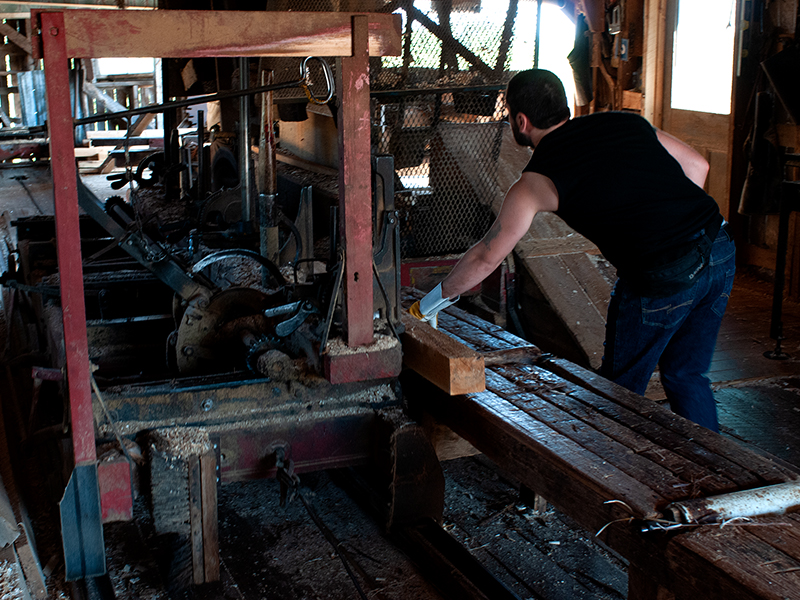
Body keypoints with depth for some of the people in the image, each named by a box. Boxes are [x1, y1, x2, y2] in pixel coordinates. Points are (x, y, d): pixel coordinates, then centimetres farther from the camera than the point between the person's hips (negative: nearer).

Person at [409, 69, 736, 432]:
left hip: (664, 278, -7)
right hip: (721, 248, 7)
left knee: (620, 388, 14)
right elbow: (697, 166, 19)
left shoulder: (537, 180, -1)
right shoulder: (628, 123, 14)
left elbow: (487, 256, 5)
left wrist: (432, 302, 17)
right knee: (686, 376, 21)